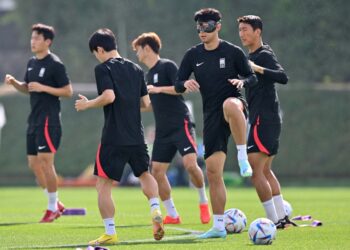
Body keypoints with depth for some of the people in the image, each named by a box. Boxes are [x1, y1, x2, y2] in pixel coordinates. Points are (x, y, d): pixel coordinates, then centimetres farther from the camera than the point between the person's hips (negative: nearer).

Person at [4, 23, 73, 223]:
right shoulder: (32, 63, 13)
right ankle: (56, 204, 19)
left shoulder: (55, 64, -11)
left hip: (49, 120, -9)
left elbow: (68, 91, -12)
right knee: (34, 163, 8)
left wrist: (43, 88, -20)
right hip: (34, 121, 9)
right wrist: (14, 82, 4)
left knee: (46, 162, -9)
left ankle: (53, 207, 2)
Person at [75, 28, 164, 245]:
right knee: (145, 174, 24)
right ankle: (156, 210, -1)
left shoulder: (103, 68, -7)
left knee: (103, 185, 2)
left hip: (113, 138, -6)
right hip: (137, 136, 6)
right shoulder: (136, 69, 13)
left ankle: (110, 233, -4)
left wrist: (87, 104, -5)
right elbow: (146, 102, 14)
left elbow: (109, 96, -20)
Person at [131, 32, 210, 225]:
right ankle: (172, 215, 6)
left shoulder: (167, 66, -5)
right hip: (163, 130, 8)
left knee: (190, 163, -22)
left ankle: (203, 202, 0)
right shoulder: (148, 75, 19)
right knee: (157, 171, -1)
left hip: (181, 124, -8)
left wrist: (158, 89, -24)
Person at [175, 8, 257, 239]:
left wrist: (242, 81, -16)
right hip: (211, 115, 4)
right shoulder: (193, 55, 9)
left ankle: (243, 157, -31)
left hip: (234, 103, -4)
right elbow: (178, 85, 12)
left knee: (229, 105, -44)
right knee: (213, 171, 0)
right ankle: (219, 227, 10)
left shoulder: (233, 52, 0)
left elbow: (252, 77, 7)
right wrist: (185, 84, -12)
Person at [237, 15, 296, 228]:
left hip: (264, 120, -10)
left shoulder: (264, 55, -12)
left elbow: (283, 77, -29)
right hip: (267, 120, 10)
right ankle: (283, 217, 15)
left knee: (254, 170, -11)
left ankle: (274, 220, -12)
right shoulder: (252, 57, 18)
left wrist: (258, 69, -38)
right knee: (265, 170, 14)